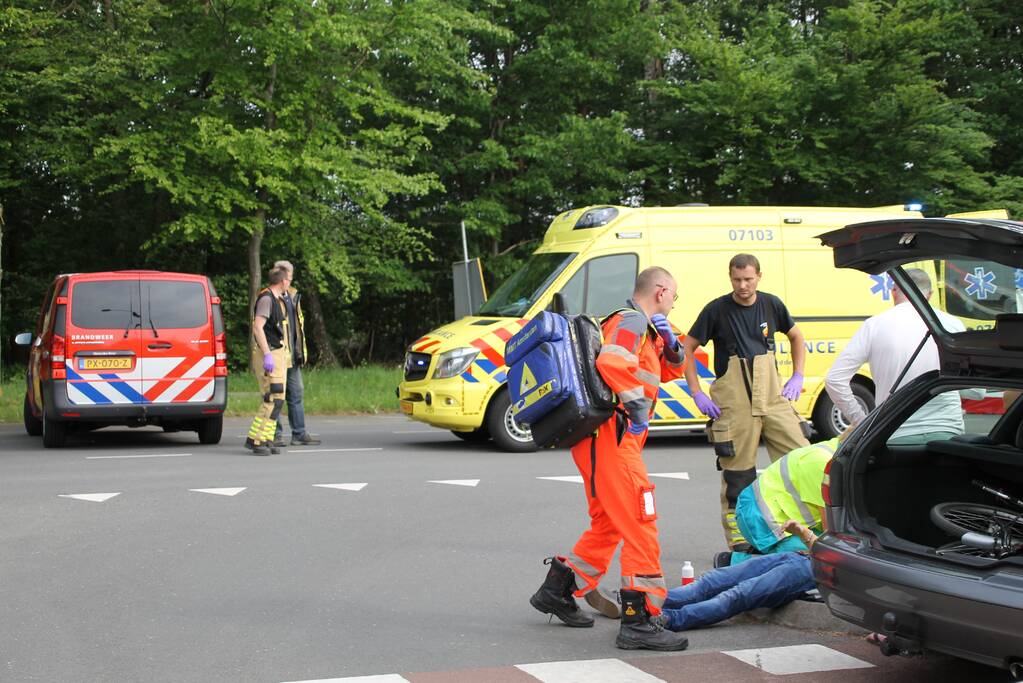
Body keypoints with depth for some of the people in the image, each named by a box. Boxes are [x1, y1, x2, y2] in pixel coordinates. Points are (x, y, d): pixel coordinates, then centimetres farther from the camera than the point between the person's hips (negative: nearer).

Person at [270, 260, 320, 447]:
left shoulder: (293, 296, 17)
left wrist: (299, 351, 18)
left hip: (292, 354, 8)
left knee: (297, 393, 8)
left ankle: (299, 434, 12)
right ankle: (275, 435, 3)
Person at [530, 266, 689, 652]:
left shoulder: (641, 327, 24)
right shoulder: (632, 321, -9)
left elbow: (671, 370, 30)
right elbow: (611, 362, -28)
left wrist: (669, 344, 9)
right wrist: (637, 404, -18)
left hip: (601, 441, 11)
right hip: (611, 435, -11)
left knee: (608, 525, 22)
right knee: (640, 525, -12)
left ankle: (557, 591, 30)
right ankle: (638, 621, -14)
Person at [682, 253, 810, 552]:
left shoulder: (771, 305, 7)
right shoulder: (717, 310, -3)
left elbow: (796, 336, 23)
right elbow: (687, 349, 1)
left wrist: (797, 377, 12)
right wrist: (697, 394, -6)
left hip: (773, 396, 4)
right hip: (733, 402, -3)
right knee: (737, 471, 0)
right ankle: (738, 541, 8)